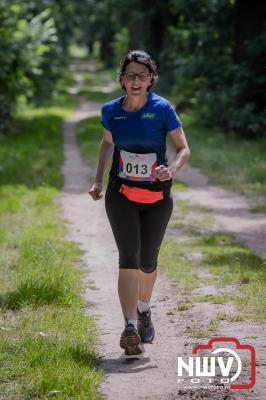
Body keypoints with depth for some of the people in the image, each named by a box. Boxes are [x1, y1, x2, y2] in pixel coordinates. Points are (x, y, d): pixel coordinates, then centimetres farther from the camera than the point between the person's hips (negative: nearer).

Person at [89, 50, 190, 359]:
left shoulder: (162, 109, -10)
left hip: (157, 198, 0)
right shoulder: (111, 110, -1)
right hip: (121, 196, 0)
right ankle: (130, 327, -22)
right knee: (129, 258, -15)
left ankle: (144, 311, 42)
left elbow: (184, 149, -6)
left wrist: (172, 169, -27)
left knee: (147, 261, 13)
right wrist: (98, 180, 11)